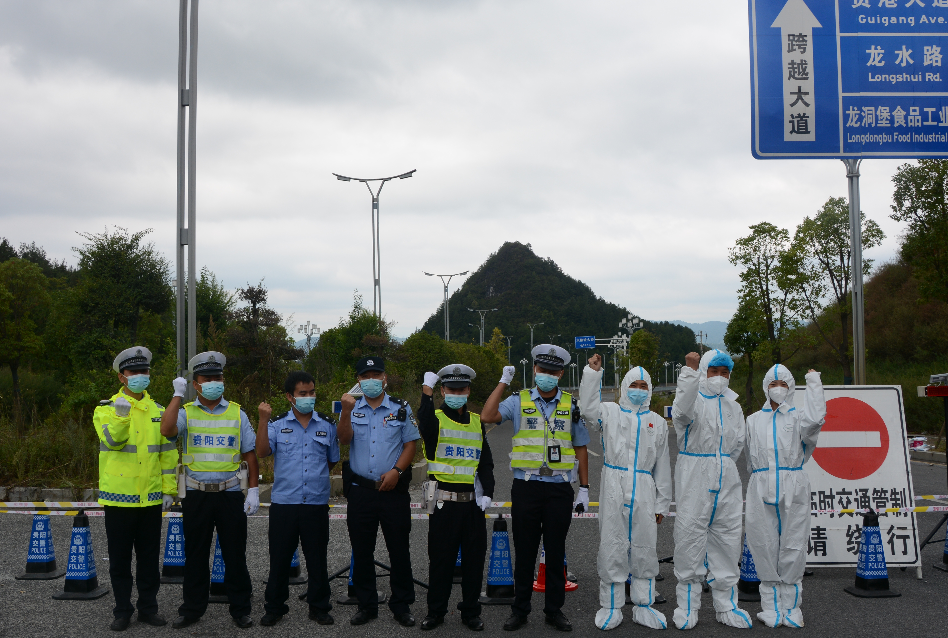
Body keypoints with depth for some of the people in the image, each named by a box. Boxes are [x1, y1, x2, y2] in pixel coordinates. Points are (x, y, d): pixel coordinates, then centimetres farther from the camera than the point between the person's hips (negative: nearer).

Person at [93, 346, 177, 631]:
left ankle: (148, 608, 21)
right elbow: (112, 440, -18)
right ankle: (122, 611, 17)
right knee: (120, 559, 6)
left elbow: (168, 454, 9)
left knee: (149, 557, 9)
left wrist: (169, 489, 4)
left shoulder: (159, 412, 9)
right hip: (118, 497, -2)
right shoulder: (106, 409, 0)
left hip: (151, 498, 2)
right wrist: (121, 415, -35)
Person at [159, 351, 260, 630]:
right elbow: (167, 430, -20)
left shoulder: (237, 414, 7)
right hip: (197, 494, 0)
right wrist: (178, 394, -15)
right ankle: (192, 608, 22)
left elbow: (250, 454, 7)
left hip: (231, 494, 0)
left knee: (235, 553, 5)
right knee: (195, 554, 9)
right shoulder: (186, 413, 3)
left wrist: (253, 490, 0)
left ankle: (240, 609, 16)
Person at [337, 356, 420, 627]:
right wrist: (347, 411, -23)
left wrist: (396, 471, -10)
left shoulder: (401, 409, 6)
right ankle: (366, 605, 19)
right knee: (361, 551, 8)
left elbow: (410, 444, 4)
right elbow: (344, 440, -8)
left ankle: (401, 605, 13)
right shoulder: (352, 408, 8)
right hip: (360, 490, 1)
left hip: (393, 490, -1)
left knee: (399, 550, 2)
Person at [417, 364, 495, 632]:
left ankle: (470, 612, 20)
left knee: (474, 557, 8)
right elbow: (425, 426, -27)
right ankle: (435, 611, 17)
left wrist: (487, 492, 0)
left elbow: (485, 462, 14)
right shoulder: (436, 418, 0)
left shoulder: (477, 422, 12)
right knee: (440, 558, 4)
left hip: (473, 500, 4)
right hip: (443, 501, -3)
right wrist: (427, 391, -35)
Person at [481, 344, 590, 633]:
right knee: (524, 551, 6)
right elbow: (487, 417, -14)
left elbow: (580, 448, 11)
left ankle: (554, 610, 19)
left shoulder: (571, 406, 7)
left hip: (559, 489, 1)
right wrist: (504, 382, -11)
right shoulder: (519, 401, 3)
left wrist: (584, 488, 7)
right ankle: (520, 610, 17)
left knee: (556, 552, 8)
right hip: (526, 488, -1)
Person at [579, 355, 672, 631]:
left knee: (644, 549, 5)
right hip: (614, 489, -2)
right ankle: (611, 607, 11)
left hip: (644, 493, 2)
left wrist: (662, 503, 11)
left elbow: (662, 466, 14)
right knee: (612, 548, 1)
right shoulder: (611, 413, 11)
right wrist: (593, 372, -14)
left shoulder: (658, 422, 15)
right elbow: (588, 406, -11)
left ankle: (643, 606, 18)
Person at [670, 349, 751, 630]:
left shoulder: (733, 405, 15)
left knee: (727, 538, 8)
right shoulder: (695, 399, -3)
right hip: (694, 480, -5)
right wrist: (690, 372, -36)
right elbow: (682, 411, -28)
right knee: (691, 537, -4)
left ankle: (726, 606, 19)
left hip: (726, 480, 5)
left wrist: (720, 463, 12)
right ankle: (688, 607, 8)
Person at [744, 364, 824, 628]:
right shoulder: (753, 420, 17)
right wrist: (760, 475, 6)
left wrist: (814, 384, -5)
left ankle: (791, 607, 8)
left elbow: (815, 419, -14)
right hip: (762, 489, 2)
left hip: (793, 489, -2)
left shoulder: (798, 417, 9)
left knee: (792, 546, -2)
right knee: (765, 547, 0)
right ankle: (771, 607, 7)